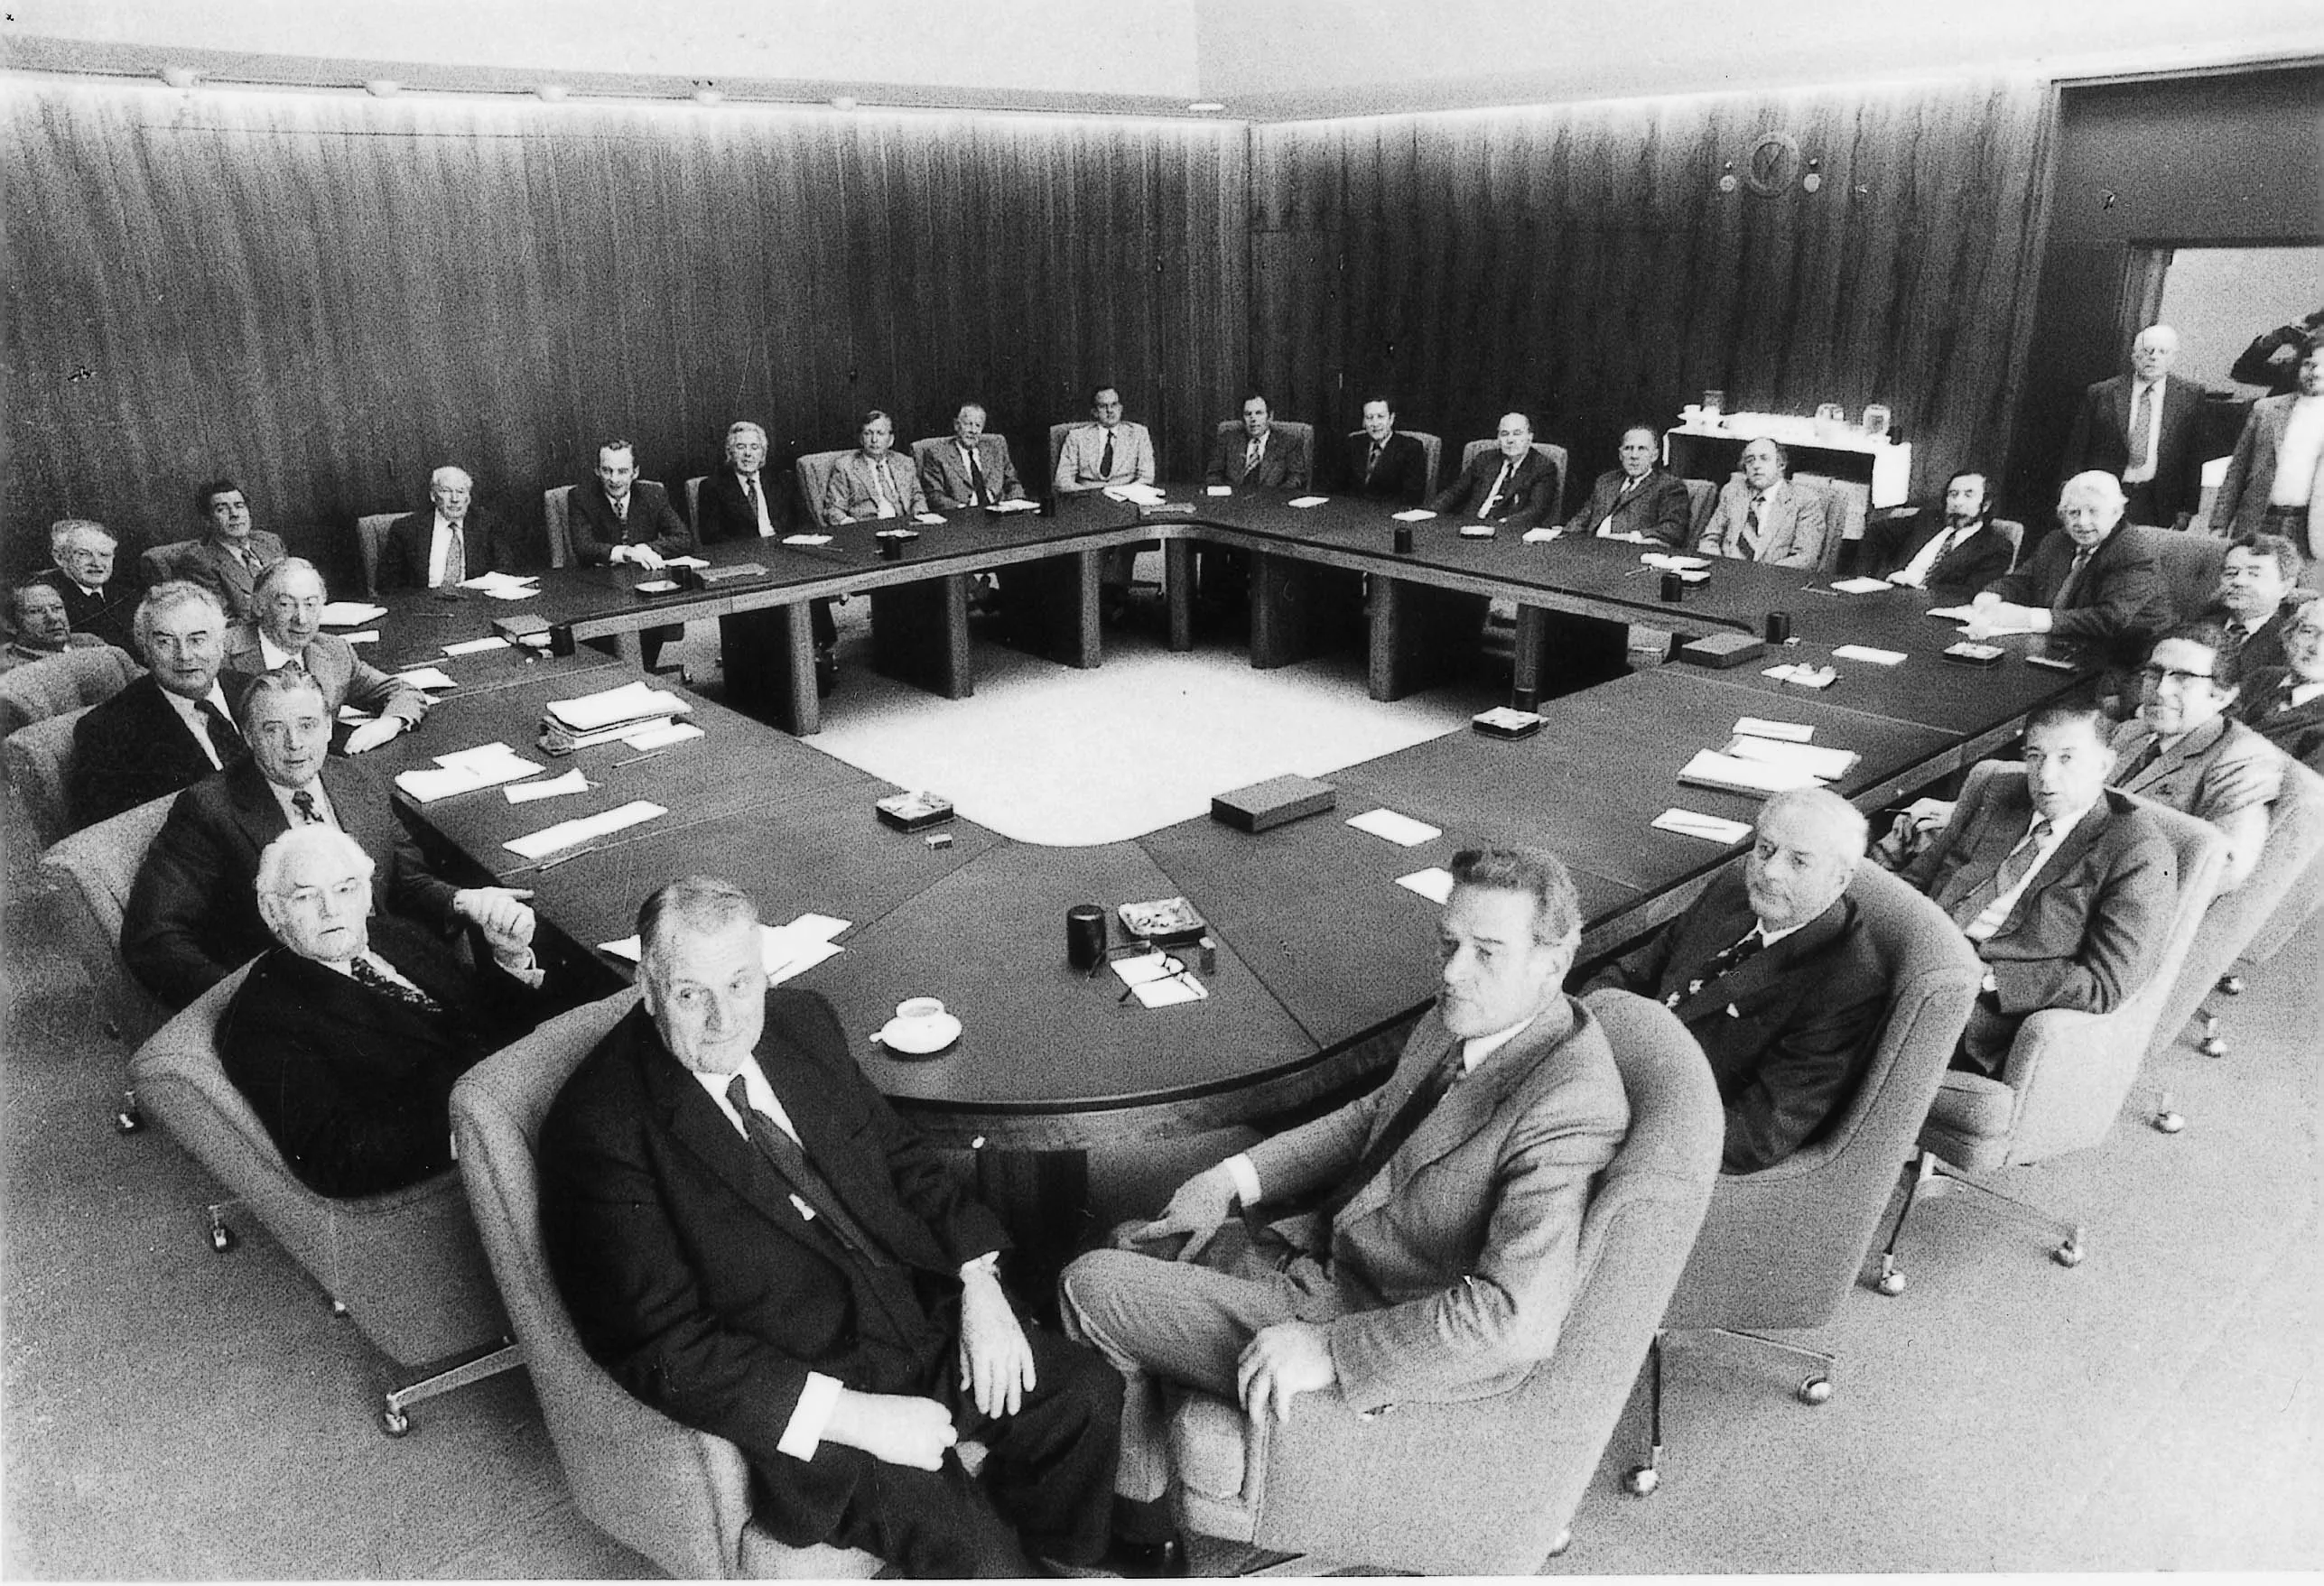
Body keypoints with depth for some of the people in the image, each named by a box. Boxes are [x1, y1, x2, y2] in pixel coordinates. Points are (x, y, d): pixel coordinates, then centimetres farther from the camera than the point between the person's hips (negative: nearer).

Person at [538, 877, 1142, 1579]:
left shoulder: (803, 1023, 2)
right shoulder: (600, 1126, -18)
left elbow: (901, 1155, 11)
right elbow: (664, 1348, -19)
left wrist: (978, 1282, -4)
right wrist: (851, 1416, -23)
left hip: (921, 1310, 6)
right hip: (795, 1402, -6)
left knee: (1087, 1393, -3)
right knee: (975, 1552, -20)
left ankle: (1051, 1566, 22)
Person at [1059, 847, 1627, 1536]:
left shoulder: (1571, 1108, -29)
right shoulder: (1465, 1013, -2)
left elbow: (1519, 1316, -34)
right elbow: (1376, 1113, 14)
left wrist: (1326, 1350, -30)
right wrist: (1237, 1177, 3)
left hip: (1385, 1340, -9)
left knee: (1090, 1286, -5)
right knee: (1130, 1245, 18)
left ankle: (1141, 1485, 23)